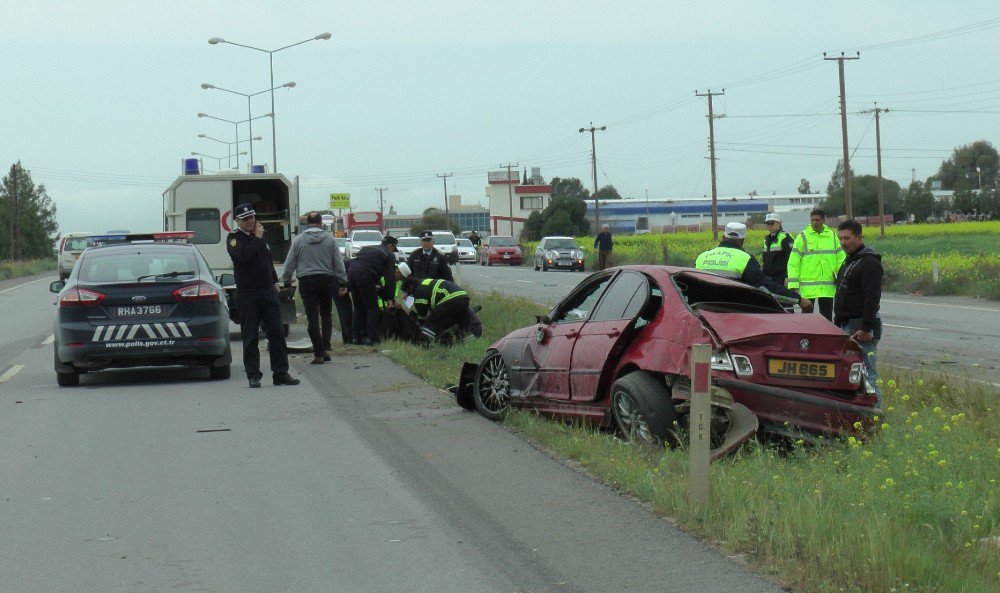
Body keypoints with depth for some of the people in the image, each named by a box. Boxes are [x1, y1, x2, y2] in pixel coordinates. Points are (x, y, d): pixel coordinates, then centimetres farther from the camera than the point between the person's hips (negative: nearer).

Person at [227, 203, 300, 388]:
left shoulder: (260, 235, 15)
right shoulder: (234, 238, -5)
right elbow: (244, 255, -25)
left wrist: (275, 281, 23)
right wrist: (257, 238, -14)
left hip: (268, 291, 6)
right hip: (247, 294, -6)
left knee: (277, 333, 2)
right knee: (250, 337, -1)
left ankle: (280, 373, 5)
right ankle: (253, 375, 5)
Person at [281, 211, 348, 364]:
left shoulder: (299, 240, 1)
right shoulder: (330, 239, 3)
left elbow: (289, 264, 3)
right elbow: (339, 263, 3)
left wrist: (286, 282, 13)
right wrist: (343, 283, 7)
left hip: (307, 282, -1)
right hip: (327, 280, 1)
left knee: (312, 318, -1)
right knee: (326, 314, 16)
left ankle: (318, 353, -4)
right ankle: (326, 348, 5)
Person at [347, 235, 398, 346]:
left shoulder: (366, 248, 31)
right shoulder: (389, 255, 12)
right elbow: (390, 278, 6)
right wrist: (390, 298, 8)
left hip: (351, 274, 6)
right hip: (366, 277, -6)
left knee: (358, 308, 18)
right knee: (372, 309, 2)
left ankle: (357, 337, 19)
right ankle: (372, 338, -2)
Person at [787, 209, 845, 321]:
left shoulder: (833, 236, 8)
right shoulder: (802, 237, -1)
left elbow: (840, 259, 15)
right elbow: (793, 262, -3)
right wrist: (793, 284, -10)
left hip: (828, 287, 3)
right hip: (808, 286, -3)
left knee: (827, 317, 9)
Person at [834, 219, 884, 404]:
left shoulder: (869, 263, -12)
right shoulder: (849, 261, 20)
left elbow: (872, 299, -20)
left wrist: (866, 328, -25)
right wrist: (838, 324, 23)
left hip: (861, 328, -10)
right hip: (846, 325, 10)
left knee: (867, 373, -11)